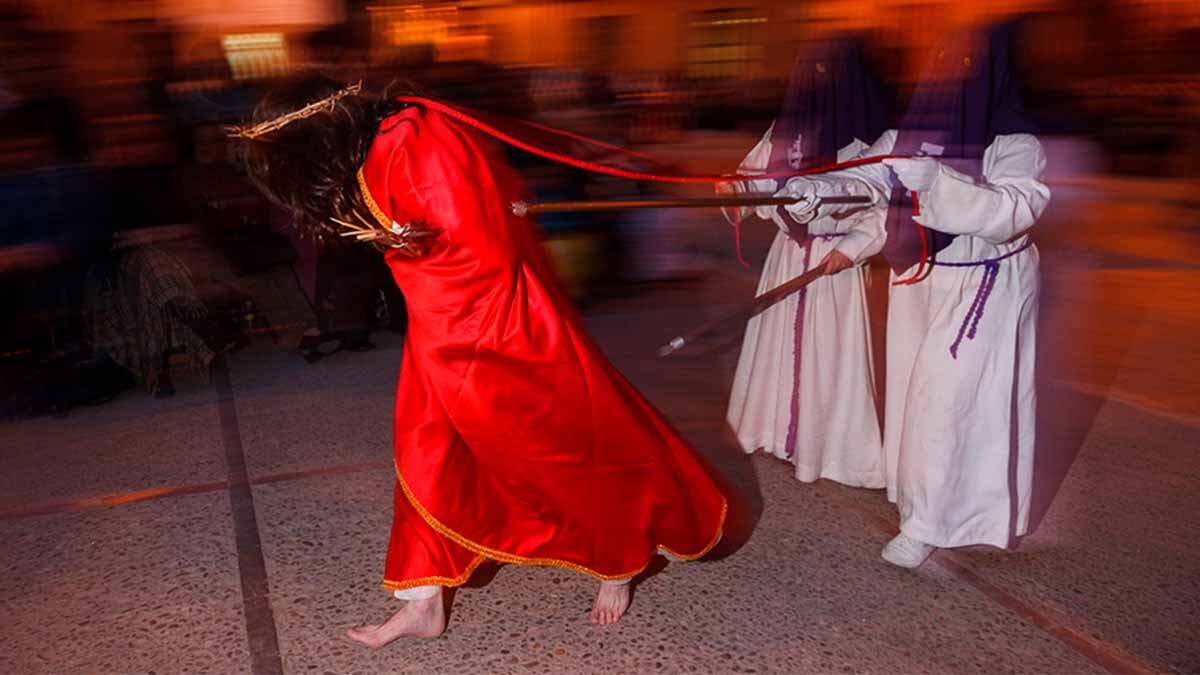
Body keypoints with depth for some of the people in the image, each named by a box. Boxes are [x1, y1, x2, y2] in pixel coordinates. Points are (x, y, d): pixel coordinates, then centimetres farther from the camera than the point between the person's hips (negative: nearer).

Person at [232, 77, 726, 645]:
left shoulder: (421, 148, -27)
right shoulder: (379, 147, 2)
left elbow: (486, 255, -25)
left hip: (492, 326, -9)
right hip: (444, 331, 9)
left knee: (565, 446, 9)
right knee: (427, 458, 12)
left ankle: (620, 561, 33)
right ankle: (424, 605, 26)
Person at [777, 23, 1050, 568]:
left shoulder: (1016, 143, -12)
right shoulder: (911, 130, 3)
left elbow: (1012, 210, -26)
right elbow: (867, 179, -6)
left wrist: (937, 181, -38)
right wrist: (819, 186, -26)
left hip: (983, 291, -6)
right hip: (917, 282, 6)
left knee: (944, 400, -6)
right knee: (915, 392, 14)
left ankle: (923, 524, 7)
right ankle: (926, 498, 33)